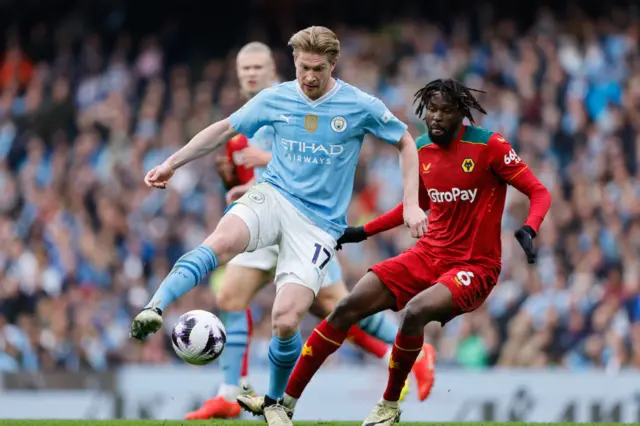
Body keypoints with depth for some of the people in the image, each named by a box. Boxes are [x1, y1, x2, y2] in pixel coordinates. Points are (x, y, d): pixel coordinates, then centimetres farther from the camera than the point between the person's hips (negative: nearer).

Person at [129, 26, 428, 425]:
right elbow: (224, 129, 15)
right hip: (273, 196, 1)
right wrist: (172, 164, 12)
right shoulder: (275, 99, 2)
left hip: (320, 222, -1)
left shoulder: (361, 106, -4)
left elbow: (406, 142, 9)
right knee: (222, 243, -35)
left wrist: (412, 204, 1)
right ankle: (154, 310, -47)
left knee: (285, 321, -14)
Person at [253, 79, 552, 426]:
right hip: (428, 255, 6)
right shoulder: (422, 149, 6)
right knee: (349, 307, -10)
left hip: (473, 267, -6)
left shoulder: (488, 146, -12)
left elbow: (539, 193, -11)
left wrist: (528, 231, -30)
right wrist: (364, 232, 20)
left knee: (414, 312, -33)